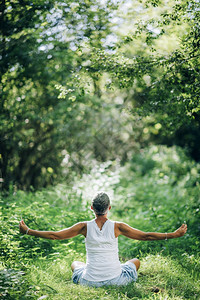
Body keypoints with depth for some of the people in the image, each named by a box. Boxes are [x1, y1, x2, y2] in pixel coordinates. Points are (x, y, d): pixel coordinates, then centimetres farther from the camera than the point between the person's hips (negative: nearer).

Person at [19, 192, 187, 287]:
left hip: (90, 282, 1)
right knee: (136, 261, 28)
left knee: (75, 263, 34)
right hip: (116, 281, -1)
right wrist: (174, 235, 3)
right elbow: (145, 236, -5)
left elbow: (55, 235, -4)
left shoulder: (85, 227, -7)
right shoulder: (117, 227, -9)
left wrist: (27, 231, 6)